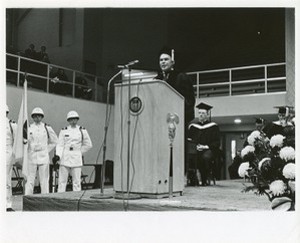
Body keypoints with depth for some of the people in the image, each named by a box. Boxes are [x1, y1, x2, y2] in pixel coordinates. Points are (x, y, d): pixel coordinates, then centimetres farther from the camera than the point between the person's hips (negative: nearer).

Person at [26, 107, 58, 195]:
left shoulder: (47, 128, 5)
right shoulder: (29, 128, 5)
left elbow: (54, 141, 14)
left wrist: (46, 151, 9)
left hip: (44, 158, 0)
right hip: (31, 157, 0)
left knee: (44, 180, 1)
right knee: (30, 180, -1)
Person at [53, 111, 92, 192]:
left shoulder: (82, 131, 5)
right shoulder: (63, 131, 5)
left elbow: (88, 145, 12)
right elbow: (60, 145, -1)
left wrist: (79, 152, 9)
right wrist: (57, 156, -16)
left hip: (76, 159, 0)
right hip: (65, 158, 0)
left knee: (77, 182, -1)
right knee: (62, 181, 0)